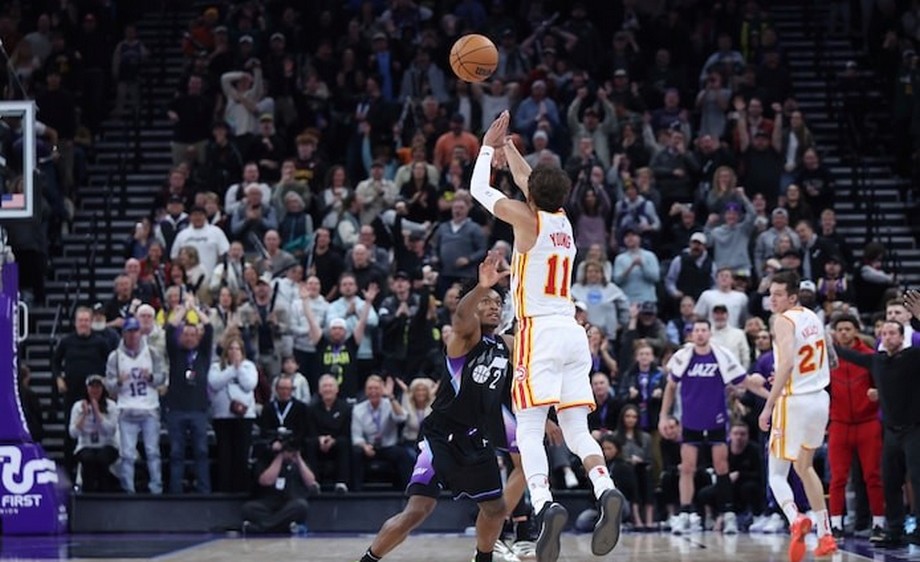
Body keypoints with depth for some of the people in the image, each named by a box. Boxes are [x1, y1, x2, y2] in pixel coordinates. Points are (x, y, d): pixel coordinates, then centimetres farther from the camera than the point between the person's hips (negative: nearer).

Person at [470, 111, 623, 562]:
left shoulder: (527, 218, -3)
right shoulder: (562, 219, 14)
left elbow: (479, 189, 9)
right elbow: (527, 179, 33)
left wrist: (488, 146, 22)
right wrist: (506, 144, 41)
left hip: (539, 332, -6)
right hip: (572, 332, 6)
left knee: (529, 431, -8)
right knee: (576, 431, 5)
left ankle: (545, 506, -28)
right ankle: (606, 492, -20)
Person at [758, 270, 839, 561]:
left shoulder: (784, 321, -13)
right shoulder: (812, 317, 11)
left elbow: (786, 363, -26)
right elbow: (832, 361, 20)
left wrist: (768, 406, -25)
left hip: (794, 402, -8)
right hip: (819, 398, 8)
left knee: (776, 473, 1)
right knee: (804, 466, 24)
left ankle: (795, 519, -27)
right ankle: (825, 535, 24)